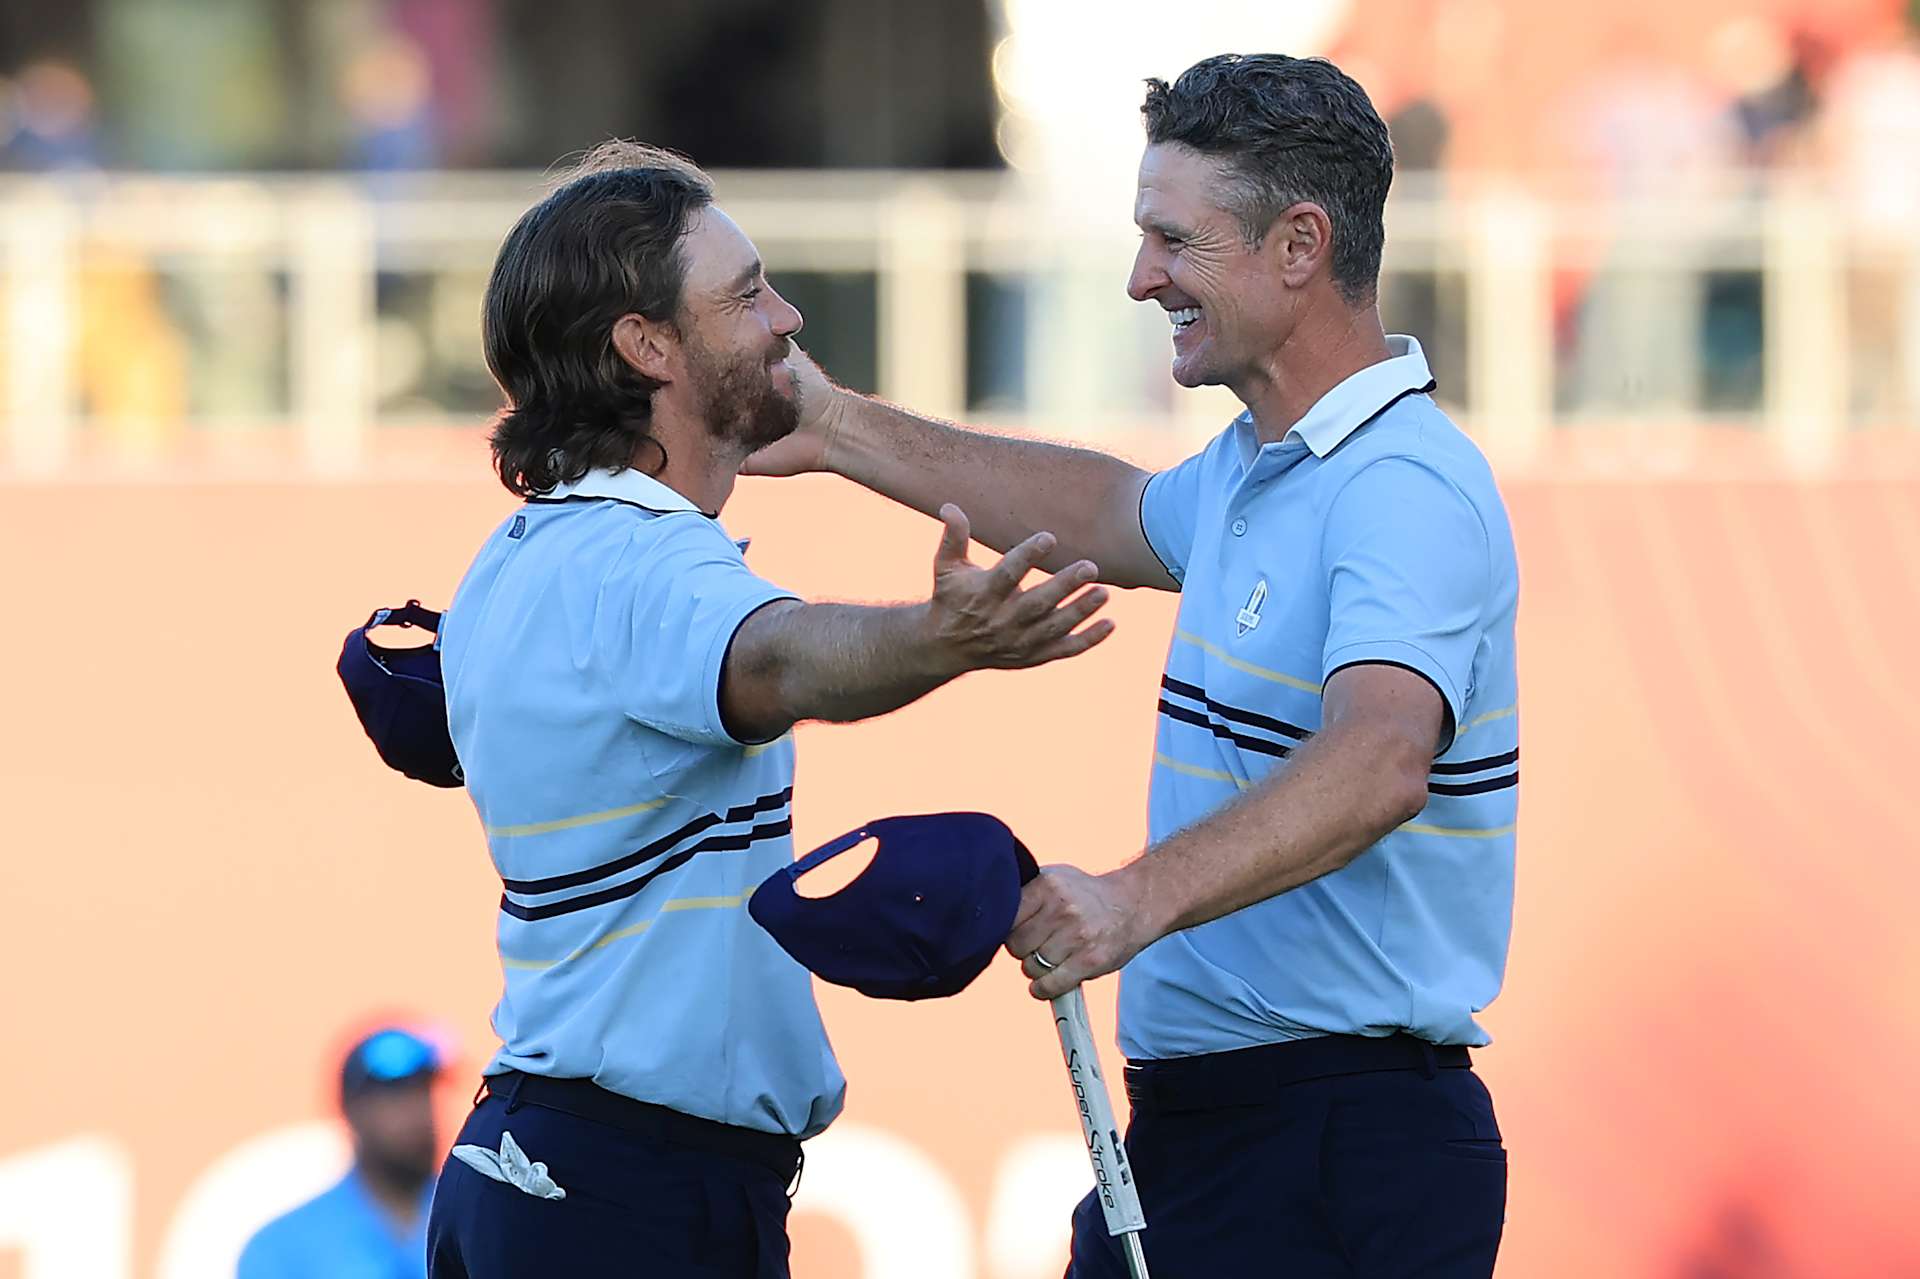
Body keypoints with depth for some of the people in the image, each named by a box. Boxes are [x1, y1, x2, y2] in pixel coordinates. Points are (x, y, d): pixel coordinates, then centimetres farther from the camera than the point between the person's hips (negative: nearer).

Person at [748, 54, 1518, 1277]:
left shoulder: (1404, 491, -19)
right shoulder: (1255, 467, 15)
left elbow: (1378, 762, -36)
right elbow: (1117, 514, 38)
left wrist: (1137, 899, -48)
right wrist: (842, 431, 37)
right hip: (1195, 1125, 10)